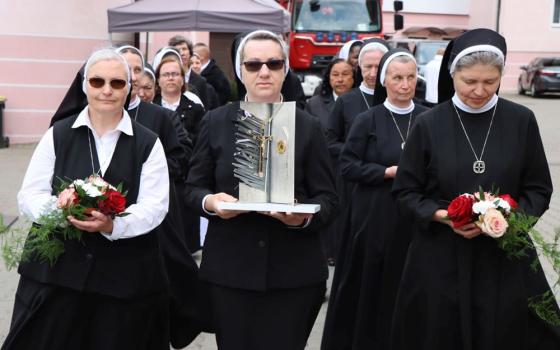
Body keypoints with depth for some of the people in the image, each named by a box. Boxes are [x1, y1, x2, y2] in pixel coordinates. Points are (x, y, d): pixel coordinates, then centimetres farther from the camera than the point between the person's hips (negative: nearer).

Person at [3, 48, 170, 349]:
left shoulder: (148, 143, 4)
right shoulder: (57, 135, 6)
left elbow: (154, 207, -4)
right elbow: (29, 195, 3)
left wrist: (112, 224, -23)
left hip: (125, 274, 0)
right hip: (56, 267, 1)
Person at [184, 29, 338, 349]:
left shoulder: (309, 127, 3)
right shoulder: (215, 122, 6)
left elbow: (328, 199, 2)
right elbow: (193, 187, 9)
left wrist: (304, 216, -20)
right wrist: (210, 201, -14)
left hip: (293, 271, -1)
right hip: (229, 269, 1)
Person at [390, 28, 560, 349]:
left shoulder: (522, 121, -2)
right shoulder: (429, 125, -4)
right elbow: (405, 190, 1)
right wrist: (441, 215, -16)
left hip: (506, 255, 1)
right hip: (441, 257, 0)